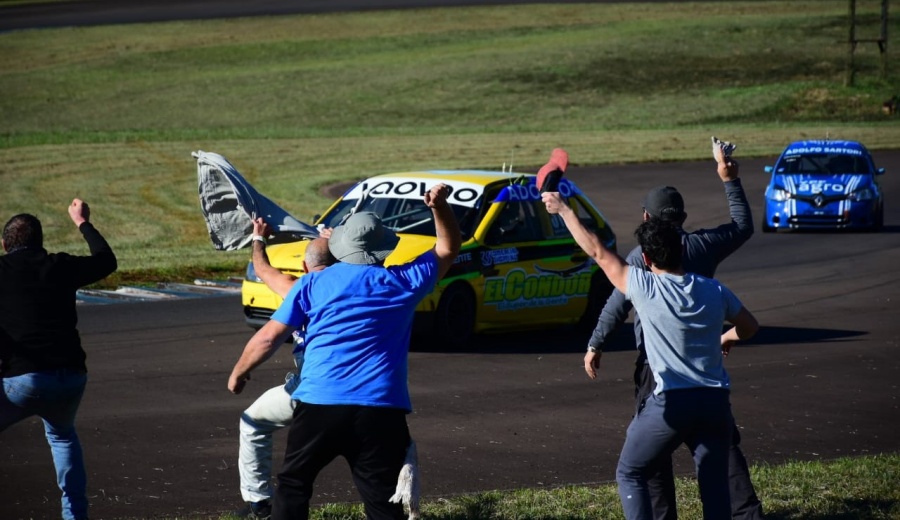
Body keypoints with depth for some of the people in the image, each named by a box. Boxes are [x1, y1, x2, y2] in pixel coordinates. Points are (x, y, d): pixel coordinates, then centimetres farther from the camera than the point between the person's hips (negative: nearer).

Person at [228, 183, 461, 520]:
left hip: (319, 404, 0)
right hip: (382, 410, 0)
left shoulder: (312, 284, 8)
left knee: (293, 486, 16)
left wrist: (238, 372, 23)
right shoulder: (403, 282, 9)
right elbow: (448, 249, 25)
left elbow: (269, 337, 9)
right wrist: (440, 206, 17)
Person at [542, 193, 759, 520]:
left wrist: (563, 210, 12)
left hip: (670, 404, -4)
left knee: (630, 474, 14)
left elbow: (598, 252, 2)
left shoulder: (645, 288, -7)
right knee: (714, 486, 8)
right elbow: (749, 327, 20)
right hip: (715, 403, 4)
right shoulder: (714, 291, 4)